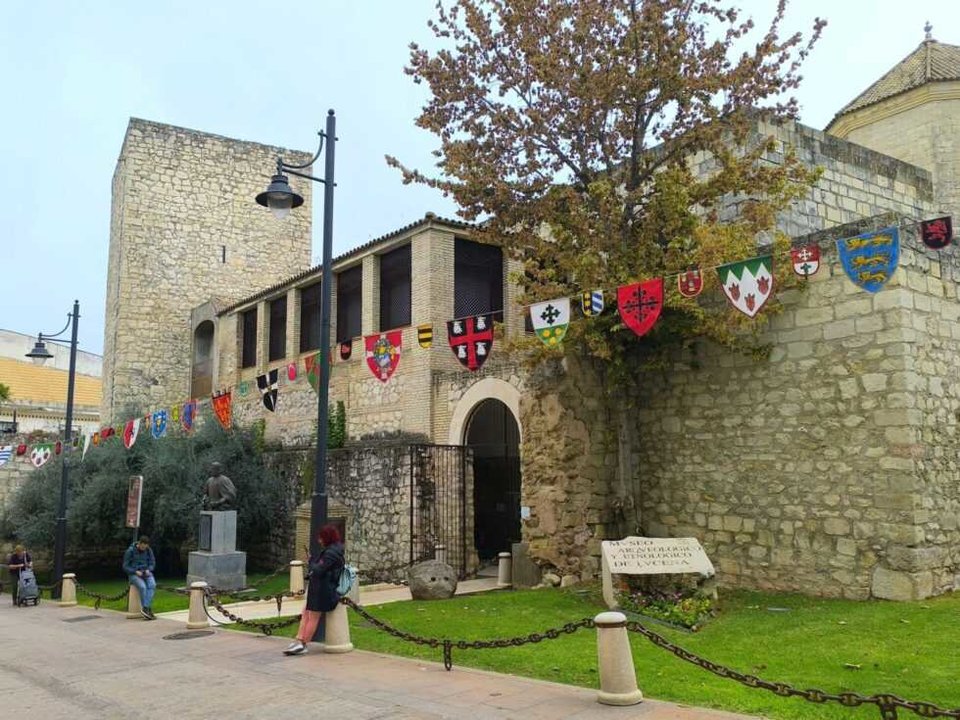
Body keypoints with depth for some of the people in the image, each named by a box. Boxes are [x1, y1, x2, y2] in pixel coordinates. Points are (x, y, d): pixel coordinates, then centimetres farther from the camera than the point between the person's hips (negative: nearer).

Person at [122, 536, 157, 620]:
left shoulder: (148, 550, 3)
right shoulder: (130, 551, -7)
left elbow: (152, 563, 10)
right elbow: (125, 566, -5)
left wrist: (148, 570, -11)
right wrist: (136, 572, -19)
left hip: (146, 573, 3)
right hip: (134, 574, -3)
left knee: (152, 585, -31)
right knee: (142, 587, -34)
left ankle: (145, 608, -37)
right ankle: (148, 610, -28)